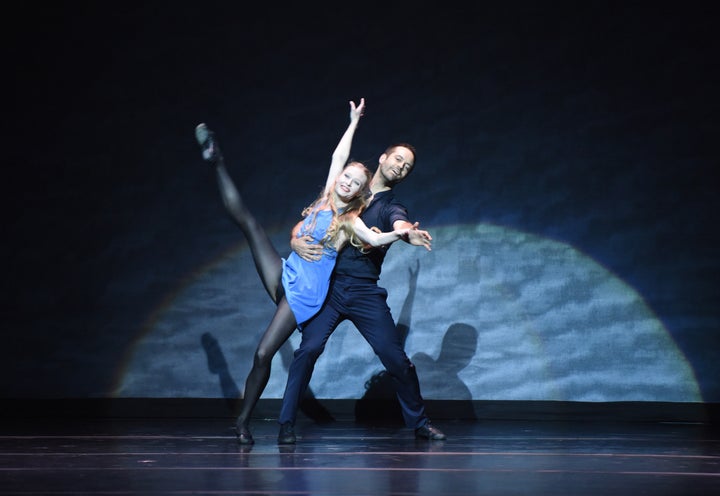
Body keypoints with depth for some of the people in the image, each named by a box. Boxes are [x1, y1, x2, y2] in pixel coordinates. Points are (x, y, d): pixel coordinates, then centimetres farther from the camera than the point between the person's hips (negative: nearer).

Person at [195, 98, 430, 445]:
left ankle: (243, 422, -3)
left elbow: (375, 239, -22)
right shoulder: (326, 198, 9)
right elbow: (339, 156, 12)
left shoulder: (351, 222, -3)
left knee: (263, 354, -13)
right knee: (246, 220, -3)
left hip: (304, 295, -5)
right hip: (284, 275, 5)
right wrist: (354, 121, 16)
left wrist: (400, 233, -40)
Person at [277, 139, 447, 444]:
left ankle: (419, 423, 15)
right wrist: (296, 241, -9)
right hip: (328, 286, 0)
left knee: (396, 358, -3)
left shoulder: (392, 208, 11)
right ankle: (286, 424, -8)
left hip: (364, 292, 0)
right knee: (309, 348, -18)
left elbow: (402, 227, -15)